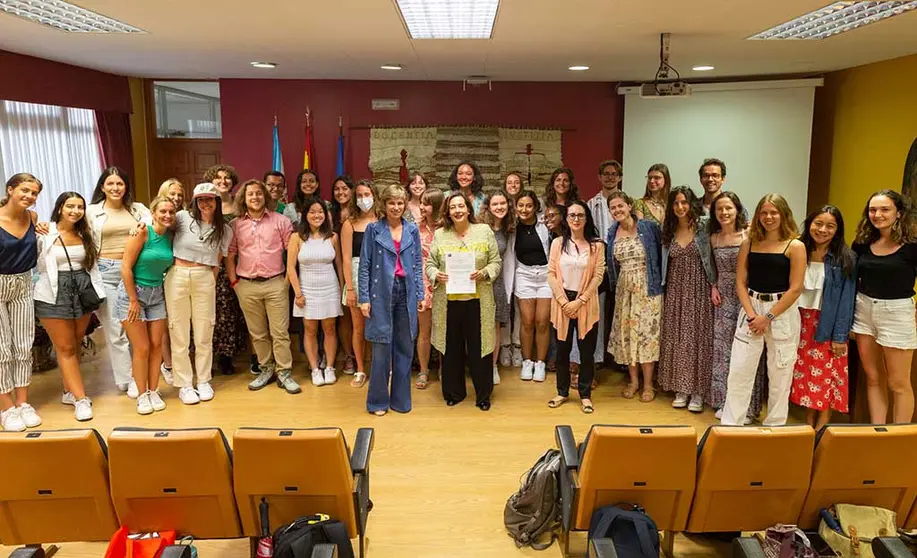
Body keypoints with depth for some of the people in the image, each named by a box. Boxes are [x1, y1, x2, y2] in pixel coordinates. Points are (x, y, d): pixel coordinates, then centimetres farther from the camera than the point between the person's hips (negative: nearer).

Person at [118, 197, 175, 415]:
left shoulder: (170, 236, 1)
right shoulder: (143, 232, -16)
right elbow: (126, 268, -16)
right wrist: (134, 300, -15)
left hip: (156, 294, 5)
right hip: (132, 292, -5)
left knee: (156, 345, 5)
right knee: (142, 348, -1)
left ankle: (154, 392, 17)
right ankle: (142, 395, 11)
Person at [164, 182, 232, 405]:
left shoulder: (224, 230, 6)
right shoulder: (183, 217, -2)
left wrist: (211, 284, 8)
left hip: (205, 280, 2)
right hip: (177, 277, -2)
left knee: (204, 334, 8)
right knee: (180, 334, 4)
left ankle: (203, 382, 23)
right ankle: (184, 384, 15)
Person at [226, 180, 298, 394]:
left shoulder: (280, 220, 0)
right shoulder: (236, 225, 6)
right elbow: (229, 256, 10)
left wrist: (289, 278, -3)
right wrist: (233, 281, 4)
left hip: (275, 283, -2)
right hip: (247, 286, 2)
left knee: (280, 332, -1)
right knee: (257, 333, 11)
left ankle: (284, 372, 7)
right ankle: (266, 369, 24)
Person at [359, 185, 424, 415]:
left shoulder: (412, 230, 8)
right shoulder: (373, 229, 0)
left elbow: (418, 264, 10)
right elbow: (364, 265, -1)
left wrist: (420, 294, 4)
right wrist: (364, 298, -7)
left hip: (406, 292, 3)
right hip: (382, 293, -3)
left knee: (405, 347, 8)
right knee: (382, 348, 0)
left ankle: (401, 399, 21)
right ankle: (378, 401, 15)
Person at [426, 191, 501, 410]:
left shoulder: (484, 231, 3)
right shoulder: (440, 234, 6)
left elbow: (496, 262, 4)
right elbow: (430, 264, 9)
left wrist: (483, 273, -14)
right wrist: (436, 275, -11)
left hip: (477, 300, -1)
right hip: (448, 300, 1)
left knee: (478, 347, 4)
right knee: (452, 347, 10)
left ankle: (483, 394, 21)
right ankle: (454, 392, 27)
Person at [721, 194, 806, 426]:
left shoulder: (795, 246, -4)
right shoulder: (749, 243, 6)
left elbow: (795, 288, -9)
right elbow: (740, 283, 3)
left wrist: (768, 317, -12)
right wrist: (751, 315, -9)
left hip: (782, 314, -3)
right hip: (751, 311, 3)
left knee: (779, 374, 7)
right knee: (738, 371, 3)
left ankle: (774, 427, 22)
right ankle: (730, 425, 13)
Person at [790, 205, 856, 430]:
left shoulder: (846, 259, -7)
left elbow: (847, 299, -8)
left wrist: (840, 336, -11)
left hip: (829, 325, -3)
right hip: (802, 322, 3)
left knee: (826, 376, 1)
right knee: (804, 373, 9)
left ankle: (821, 427, 12)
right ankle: (808, 423, 21)